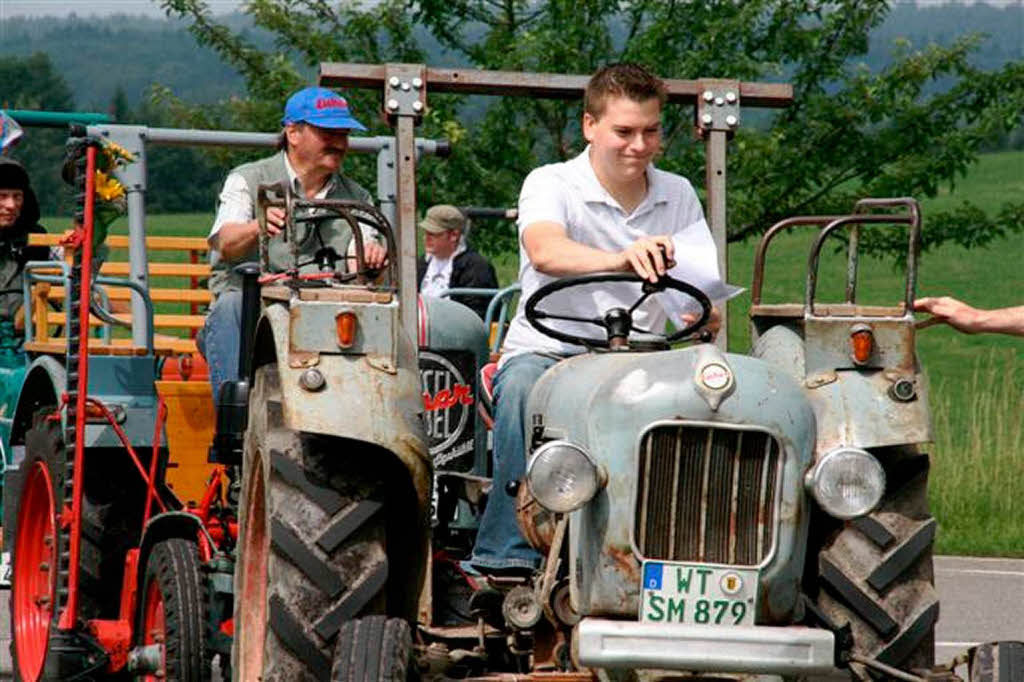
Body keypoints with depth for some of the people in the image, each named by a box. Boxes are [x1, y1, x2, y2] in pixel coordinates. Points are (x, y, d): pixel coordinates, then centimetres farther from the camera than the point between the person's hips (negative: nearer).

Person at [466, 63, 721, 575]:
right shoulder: (550, 185, -4)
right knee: (525, 387, -38)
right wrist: (620, 259, -48)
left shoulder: (679, 196, 13)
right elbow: (545, 251, -27)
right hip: (546, 353, -3)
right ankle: (507, 554, -39)